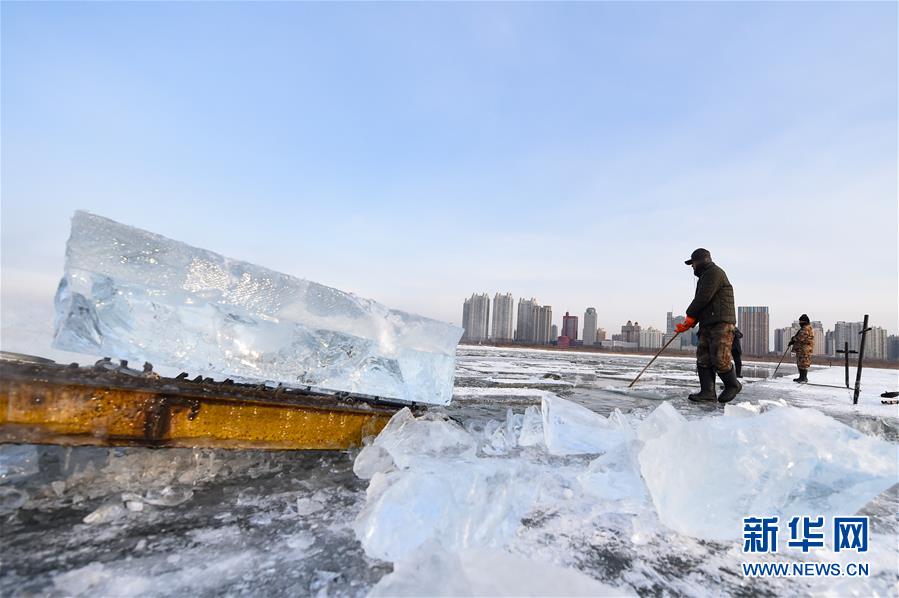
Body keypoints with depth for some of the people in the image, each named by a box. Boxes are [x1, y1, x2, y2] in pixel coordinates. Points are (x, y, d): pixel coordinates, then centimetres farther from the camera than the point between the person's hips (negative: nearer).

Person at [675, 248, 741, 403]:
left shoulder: (714, 272, -5)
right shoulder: (704, 277, 26)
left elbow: (703, 298, -14)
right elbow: (701, 306, 21)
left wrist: (690, 316, -1)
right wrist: (689, 324, 10)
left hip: (722, 323, -10)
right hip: (707, 325, 10)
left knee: (719, 359, -12)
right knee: (703, 358, 1)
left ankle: (733, 385, 9)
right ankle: (707, 391, -1)